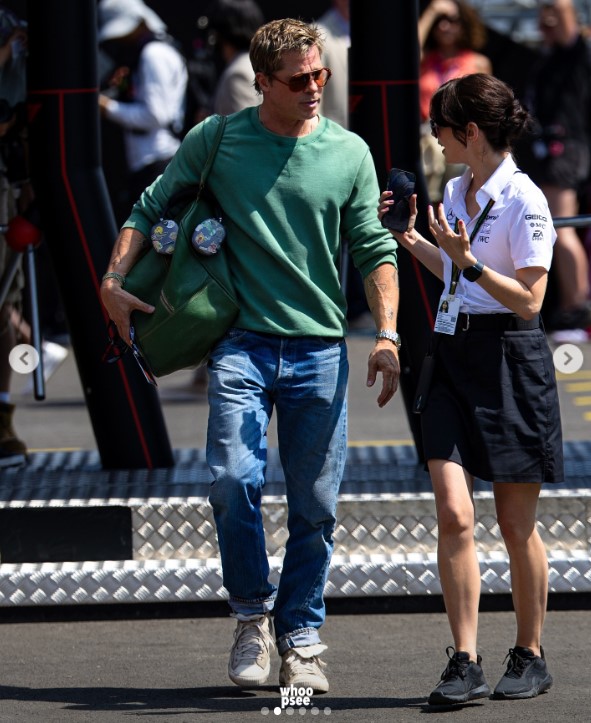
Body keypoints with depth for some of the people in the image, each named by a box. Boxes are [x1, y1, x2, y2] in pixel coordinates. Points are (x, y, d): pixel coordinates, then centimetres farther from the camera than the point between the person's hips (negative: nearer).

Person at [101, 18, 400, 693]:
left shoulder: (349, 153, 6)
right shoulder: (215, 141, 3)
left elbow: (374, 251, 8)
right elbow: (151, 208, 13)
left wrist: (387, 334, -3)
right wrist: (115, 279, 0)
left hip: (320, 351, 1)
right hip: (241, 344, -1)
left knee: (314, 505, 3)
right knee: (234, 479, -16)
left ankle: (301, 637, 15)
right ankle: (252, 614, 4)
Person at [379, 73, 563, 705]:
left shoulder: (523, 201, -12)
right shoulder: (456, 192, 12)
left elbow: (528, 299, -14)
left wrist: (468, 261, -23)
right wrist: (411, 240, 17)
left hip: (509, 365, -6)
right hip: (452, 357, 6)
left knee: (516, 524, 4)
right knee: (453, 515, -7)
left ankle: (529, 658, 19)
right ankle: (465, 664, -7)